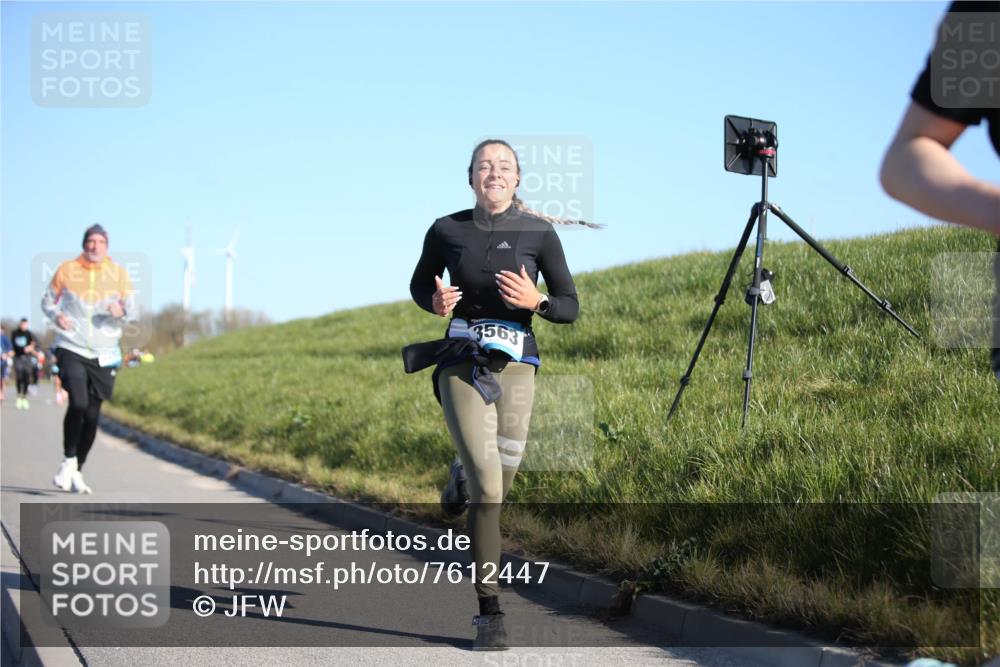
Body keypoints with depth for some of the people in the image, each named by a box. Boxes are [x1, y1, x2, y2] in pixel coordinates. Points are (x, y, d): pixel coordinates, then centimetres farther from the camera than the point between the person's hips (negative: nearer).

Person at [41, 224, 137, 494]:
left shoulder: (119, 274, 4)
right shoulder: (66, 270, 2)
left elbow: (134, 310, 6)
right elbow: (47, 301, 11)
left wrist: (122, 311, -17)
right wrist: (56, 315, -10)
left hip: (103, 355, 2)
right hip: (71, 349, -2)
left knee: (92, 415, 5)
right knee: (78, 403, -22)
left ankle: (78, 471, 20)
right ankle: (69, 461, -3)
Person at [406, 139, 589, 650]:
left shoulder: (539, 233, -2)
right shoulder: (445, 230, 0)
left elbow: (570, 308, 3)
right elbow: (418, 285, 16)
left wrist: (535, 301, -18)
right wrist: (435, 303, -7)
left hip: (515, 365, 2)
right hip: (460, 365, -2)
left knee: (497, 482, 10)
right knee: (487, 491, -12)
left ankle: (464, 469, 49)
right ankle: (489, 613, -5)